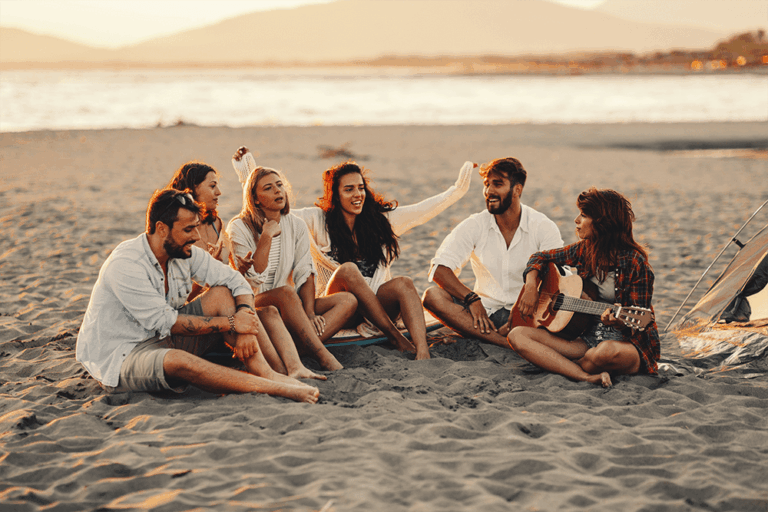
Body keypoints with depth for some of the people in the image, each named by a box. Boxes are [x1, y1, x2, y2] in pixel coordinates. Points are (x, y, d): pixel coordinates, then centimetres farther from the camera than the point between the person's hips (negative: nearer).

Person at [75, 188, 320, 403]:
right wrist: (230, 323, -24)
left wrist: (245, 321, -19)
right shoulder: (125, 266, -25)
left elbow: (235, 280, 1)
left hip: (165, 339, 8)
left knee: (222, 294, -9)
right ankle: (278, 389, -38)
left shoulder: (185, 253, -2)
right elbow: (165, 323, -27)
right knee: (178, 361, -40)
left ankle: (267, 373, -22)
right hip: (120, 357, -8)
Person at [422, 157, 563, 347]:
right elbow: (439, 268, -8)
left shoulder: (544, 227, -3)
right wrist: (472, 299, -22)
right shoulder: (474, 226, 0)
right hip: (485, 312, 2)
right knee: (432, 296, -25)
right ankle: (510, 342, -36)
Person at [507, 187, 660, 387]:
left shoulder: (634, 262, -11)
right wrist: (531, 285, 2)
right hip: (587, 339, 6)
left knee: (607, 351, -44)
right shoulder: (584, 250, 6)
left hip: (629, 343, -6)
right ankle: (587, 377, -28)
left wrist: (619, 322, -34)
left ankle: (560, 365, -9)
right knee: (517, 335, -13)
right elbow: (541, 257, 21)